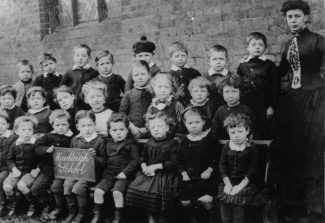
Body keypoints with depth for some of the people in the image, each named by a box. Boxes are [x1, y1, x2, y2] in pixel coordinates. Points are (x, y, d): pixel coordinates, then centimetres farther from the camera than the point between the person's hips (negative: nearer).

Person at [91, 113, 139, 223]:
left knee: (117, 192, -27)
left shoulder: (131, 144, 1)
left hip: (123, 176, -5)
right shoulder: (108, 144, 16)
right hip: (108, 175, 5)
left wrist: (125, 172, -14)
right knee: (98, 191, -15)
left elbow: (135, 160, -5)